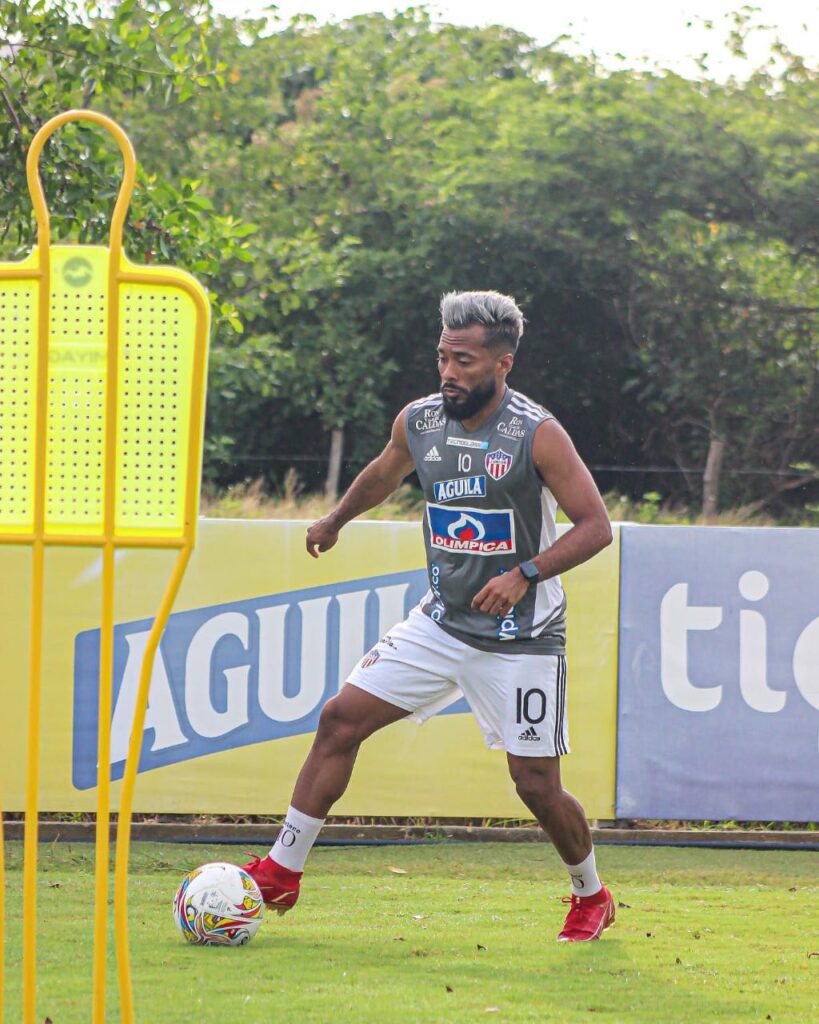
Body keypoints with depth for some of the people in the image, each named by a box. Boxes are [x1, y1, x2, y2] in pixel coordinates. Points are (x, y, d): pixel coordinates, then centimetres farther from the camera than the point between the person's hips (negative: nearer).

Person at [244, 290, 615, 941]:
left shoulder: (537, 435, -17)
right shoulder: (419, 422, -1)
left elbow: (596, 526, -16)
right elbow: (383, 475, 23)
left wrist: (524, 575, -28)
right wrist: (336, 521, 39)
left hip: (521, 638, -5)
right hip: (441, 621, 5)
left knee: (536, 784, -4)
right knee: (341, 719, -5)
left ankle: (591, 897, 23)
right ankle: (281, 873, 2)